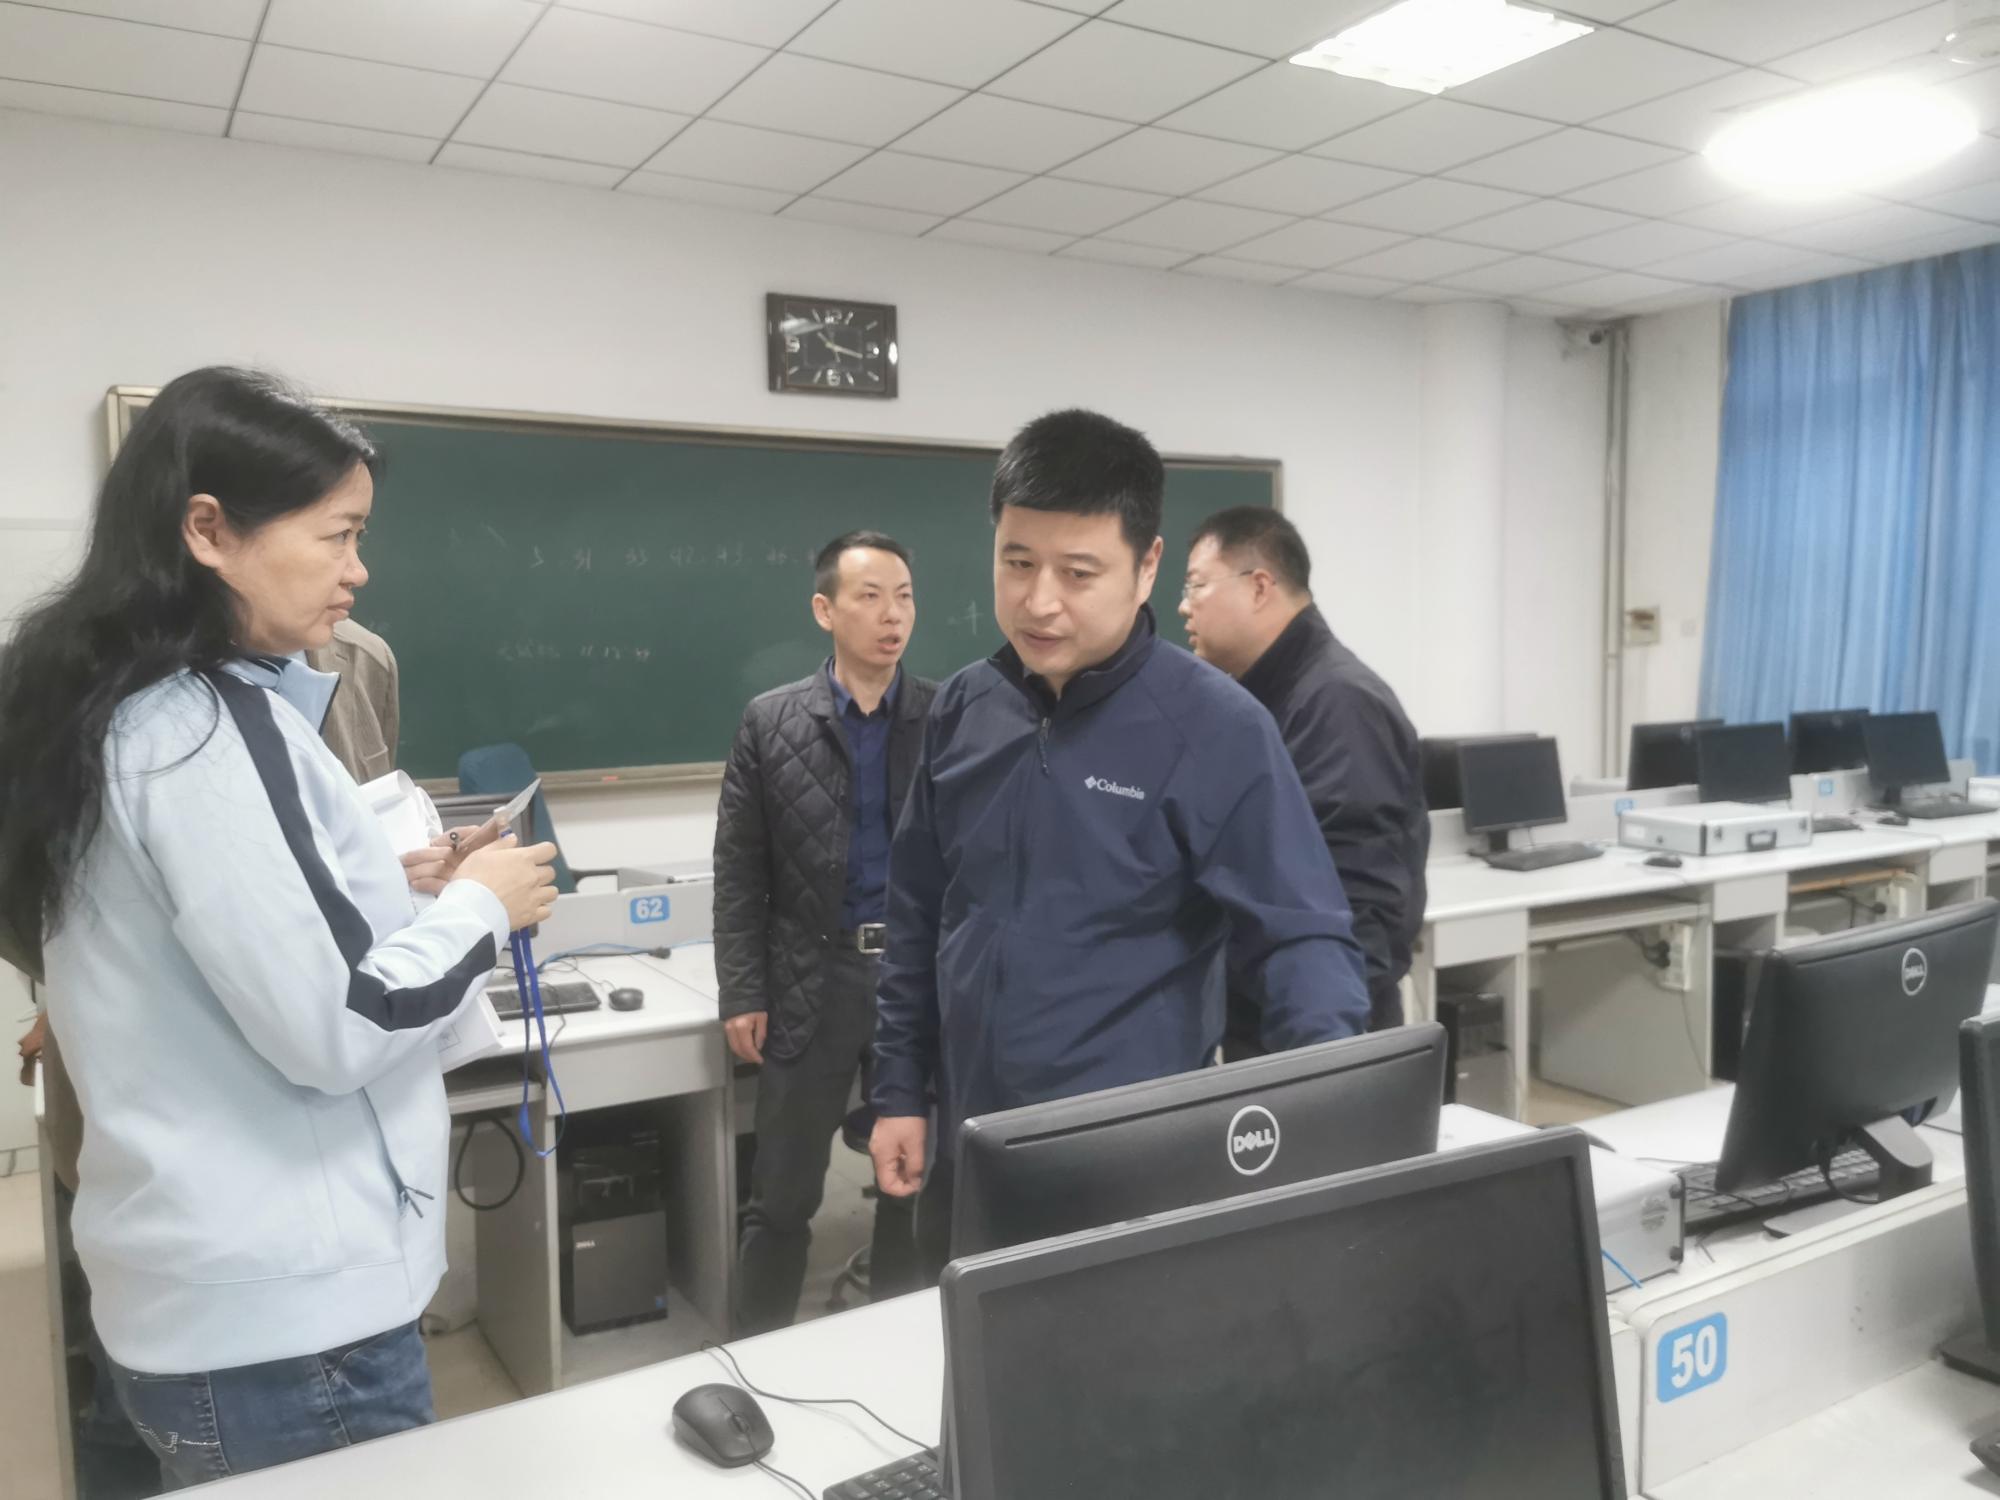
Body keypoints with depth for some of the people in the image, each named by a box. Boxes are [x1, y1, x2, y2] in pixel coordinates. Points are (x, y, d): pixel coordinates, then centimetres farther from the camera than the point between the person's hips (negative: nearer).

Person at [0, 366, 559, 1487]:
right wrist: (480, 908, -10)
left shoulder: (118, 709, 7)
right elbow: (335, 1025, -24)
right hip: (286, 1312, -9)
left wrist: (396, 892, 11)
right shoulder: (208, 727, -22)